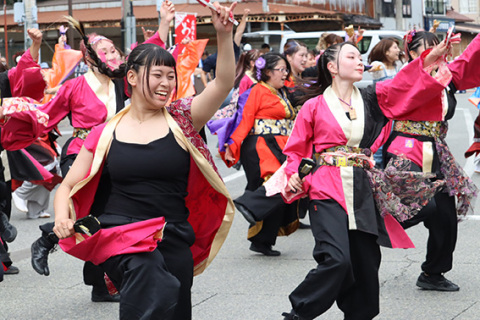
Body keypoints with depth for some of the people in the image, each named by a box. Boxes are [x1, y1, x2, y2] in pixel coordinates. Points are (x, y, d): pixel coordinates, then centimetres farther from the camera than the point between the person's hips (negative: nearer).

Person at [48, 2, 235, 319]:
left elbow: (223, 83, -12)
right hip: (120, 236, -3)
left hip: (175, 241, 3)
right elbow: (68, 186, 9)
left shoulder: (181, 120, 3)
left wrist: (224, 35, -27)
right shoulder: (106, 134, 4)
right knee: (159, 292, -34)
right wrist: (62, 217, -12)